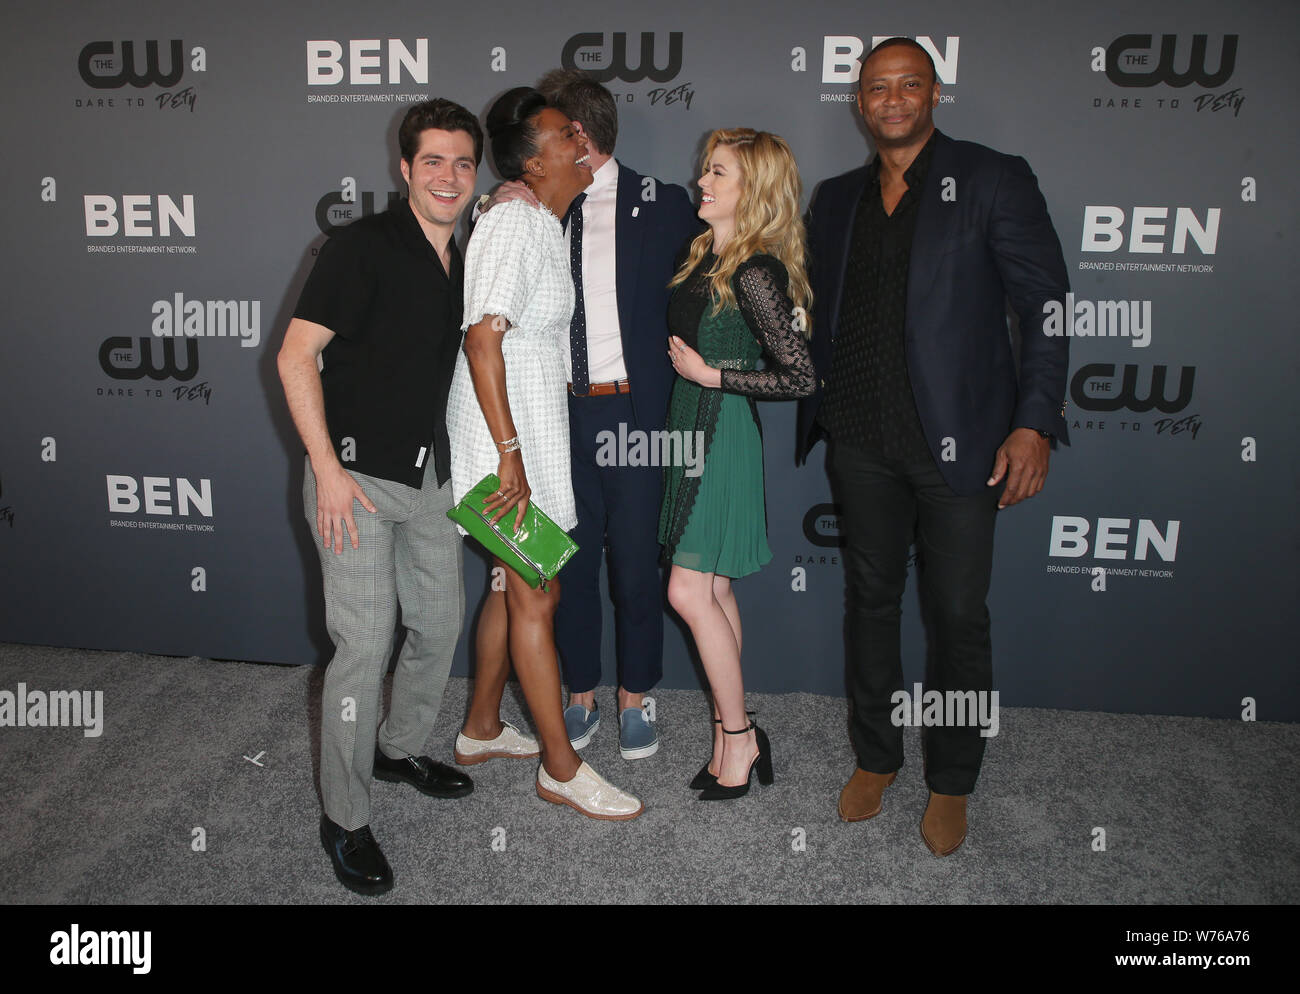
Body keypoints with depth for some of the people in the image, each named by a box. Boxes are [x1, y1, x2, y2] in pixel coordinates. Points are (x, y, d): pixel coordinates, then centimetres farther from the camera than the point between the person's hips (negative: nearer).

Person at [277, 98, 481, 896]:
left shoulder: (465, 262, 11)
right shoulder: (363, 247, -11)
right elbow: (296, 356, -15)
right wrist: (328, 469, -18)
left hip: (430, 475, 7)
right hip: (358, 475, -7)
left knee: (440, 623, 15)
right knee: (366, 642, -7)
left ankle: (401, 748, 40)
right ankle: (345, 818, 10)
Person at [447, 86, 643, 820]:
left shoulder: (545, 224, 14)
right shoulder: (514, 222, -16)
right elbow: (483, 337, -25)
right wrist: (510, 454, -28)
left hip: (533, 426, 10)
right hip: (508, 430, -10)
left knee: (515, 585, 17)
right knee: (537, 597, -2)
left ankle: (482, 728, 32)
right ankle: (562, 768, 10)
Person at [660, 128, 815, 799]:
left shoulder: (754, 274, -16)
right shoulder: (706, 255, 10)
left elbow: (801, 376, -18)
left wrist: (712, 375, -16)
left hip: (722, 436, -9)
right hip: (691, 431, 9)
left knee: (690, 593, -6)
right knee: (712, 592, 12)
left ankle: (738, 736, 10)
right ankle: (732, 735, 23)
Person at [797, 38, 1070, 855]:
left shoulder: (992, 180, -1)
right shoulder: (836, 200, 13)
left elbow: (1046, 306, -5)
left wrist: (1034, 423, -13)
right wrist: (816, 410, 6)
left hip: (957, 441, -4)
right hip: (861, 442, 4)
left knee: (959, 615, 3)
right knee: (871, 601, 14)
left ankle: (952, 784, 23)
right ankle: (876, 759, 31)